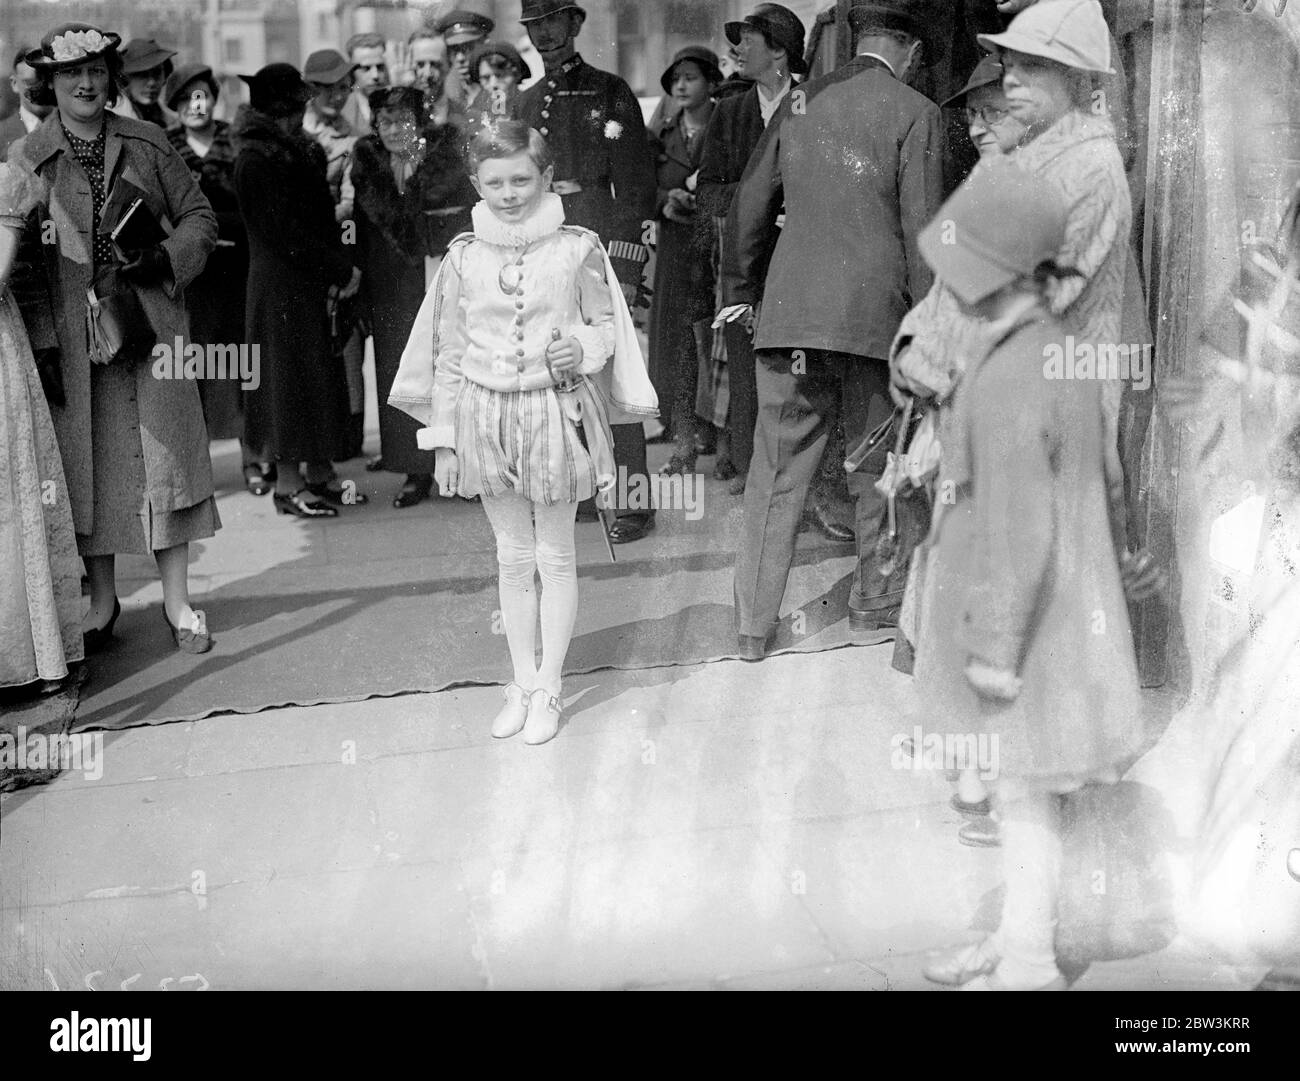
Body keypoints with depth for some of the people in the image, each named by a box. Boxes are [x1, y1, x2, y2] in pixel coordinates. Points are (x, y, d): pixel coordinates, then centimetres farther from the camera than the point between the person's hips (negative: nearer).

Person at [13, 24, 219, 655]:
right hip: (72, 336, -1)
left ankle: (177, 600, 9)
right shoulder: (27, 160, 3)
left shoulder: (146, 144, 7)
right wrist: (42, 341, -7)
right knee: (88, 461, 5)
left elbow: (198, 215, 10)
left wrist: (166, 260, -10)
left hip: (153, 326, 1)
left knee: (164, 454, 1)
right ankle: (102, 598, 18)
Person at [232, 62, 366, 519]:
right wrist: (342, 270, -15)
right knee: (290, 376, -2)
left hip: (312, 282, 9)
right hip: (280, 286, -9)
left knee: (321, 376, 11)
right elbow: (285, 232, -19)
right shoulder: (257, 161, -15)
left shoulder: (292, 151, 14)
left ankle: (319, 477, 20)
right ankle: (288, 484, 6)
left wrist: (339, 267, 2)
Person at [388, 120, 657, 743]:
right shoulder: (464, 257, 0)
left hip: (556, 412, -2)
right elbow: (448, 351, 4)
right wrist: (442, 438, 4)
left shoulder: (577, 249, -6)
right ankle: (522, 682, 24)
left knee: (555, 557, 8)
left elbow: (606, 324, 4)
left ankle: (548, 690, 18)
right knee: (512, 557, 12)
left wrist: (583, 347, -20)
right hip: (485, 414, 2)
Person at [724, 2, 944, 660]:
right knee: (882, 468, 12)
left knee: (777, 470, 7)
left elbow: (750, 204, 16)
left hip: (790, 310, 4)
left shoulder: (800, 102, 10)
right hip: (876, 314, -3)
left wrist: (741, 290, 27)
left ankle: (753, 626, 8)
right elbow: (921, 229, -7)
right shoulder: (915, 114, -4)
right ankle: (879, 605, 23)